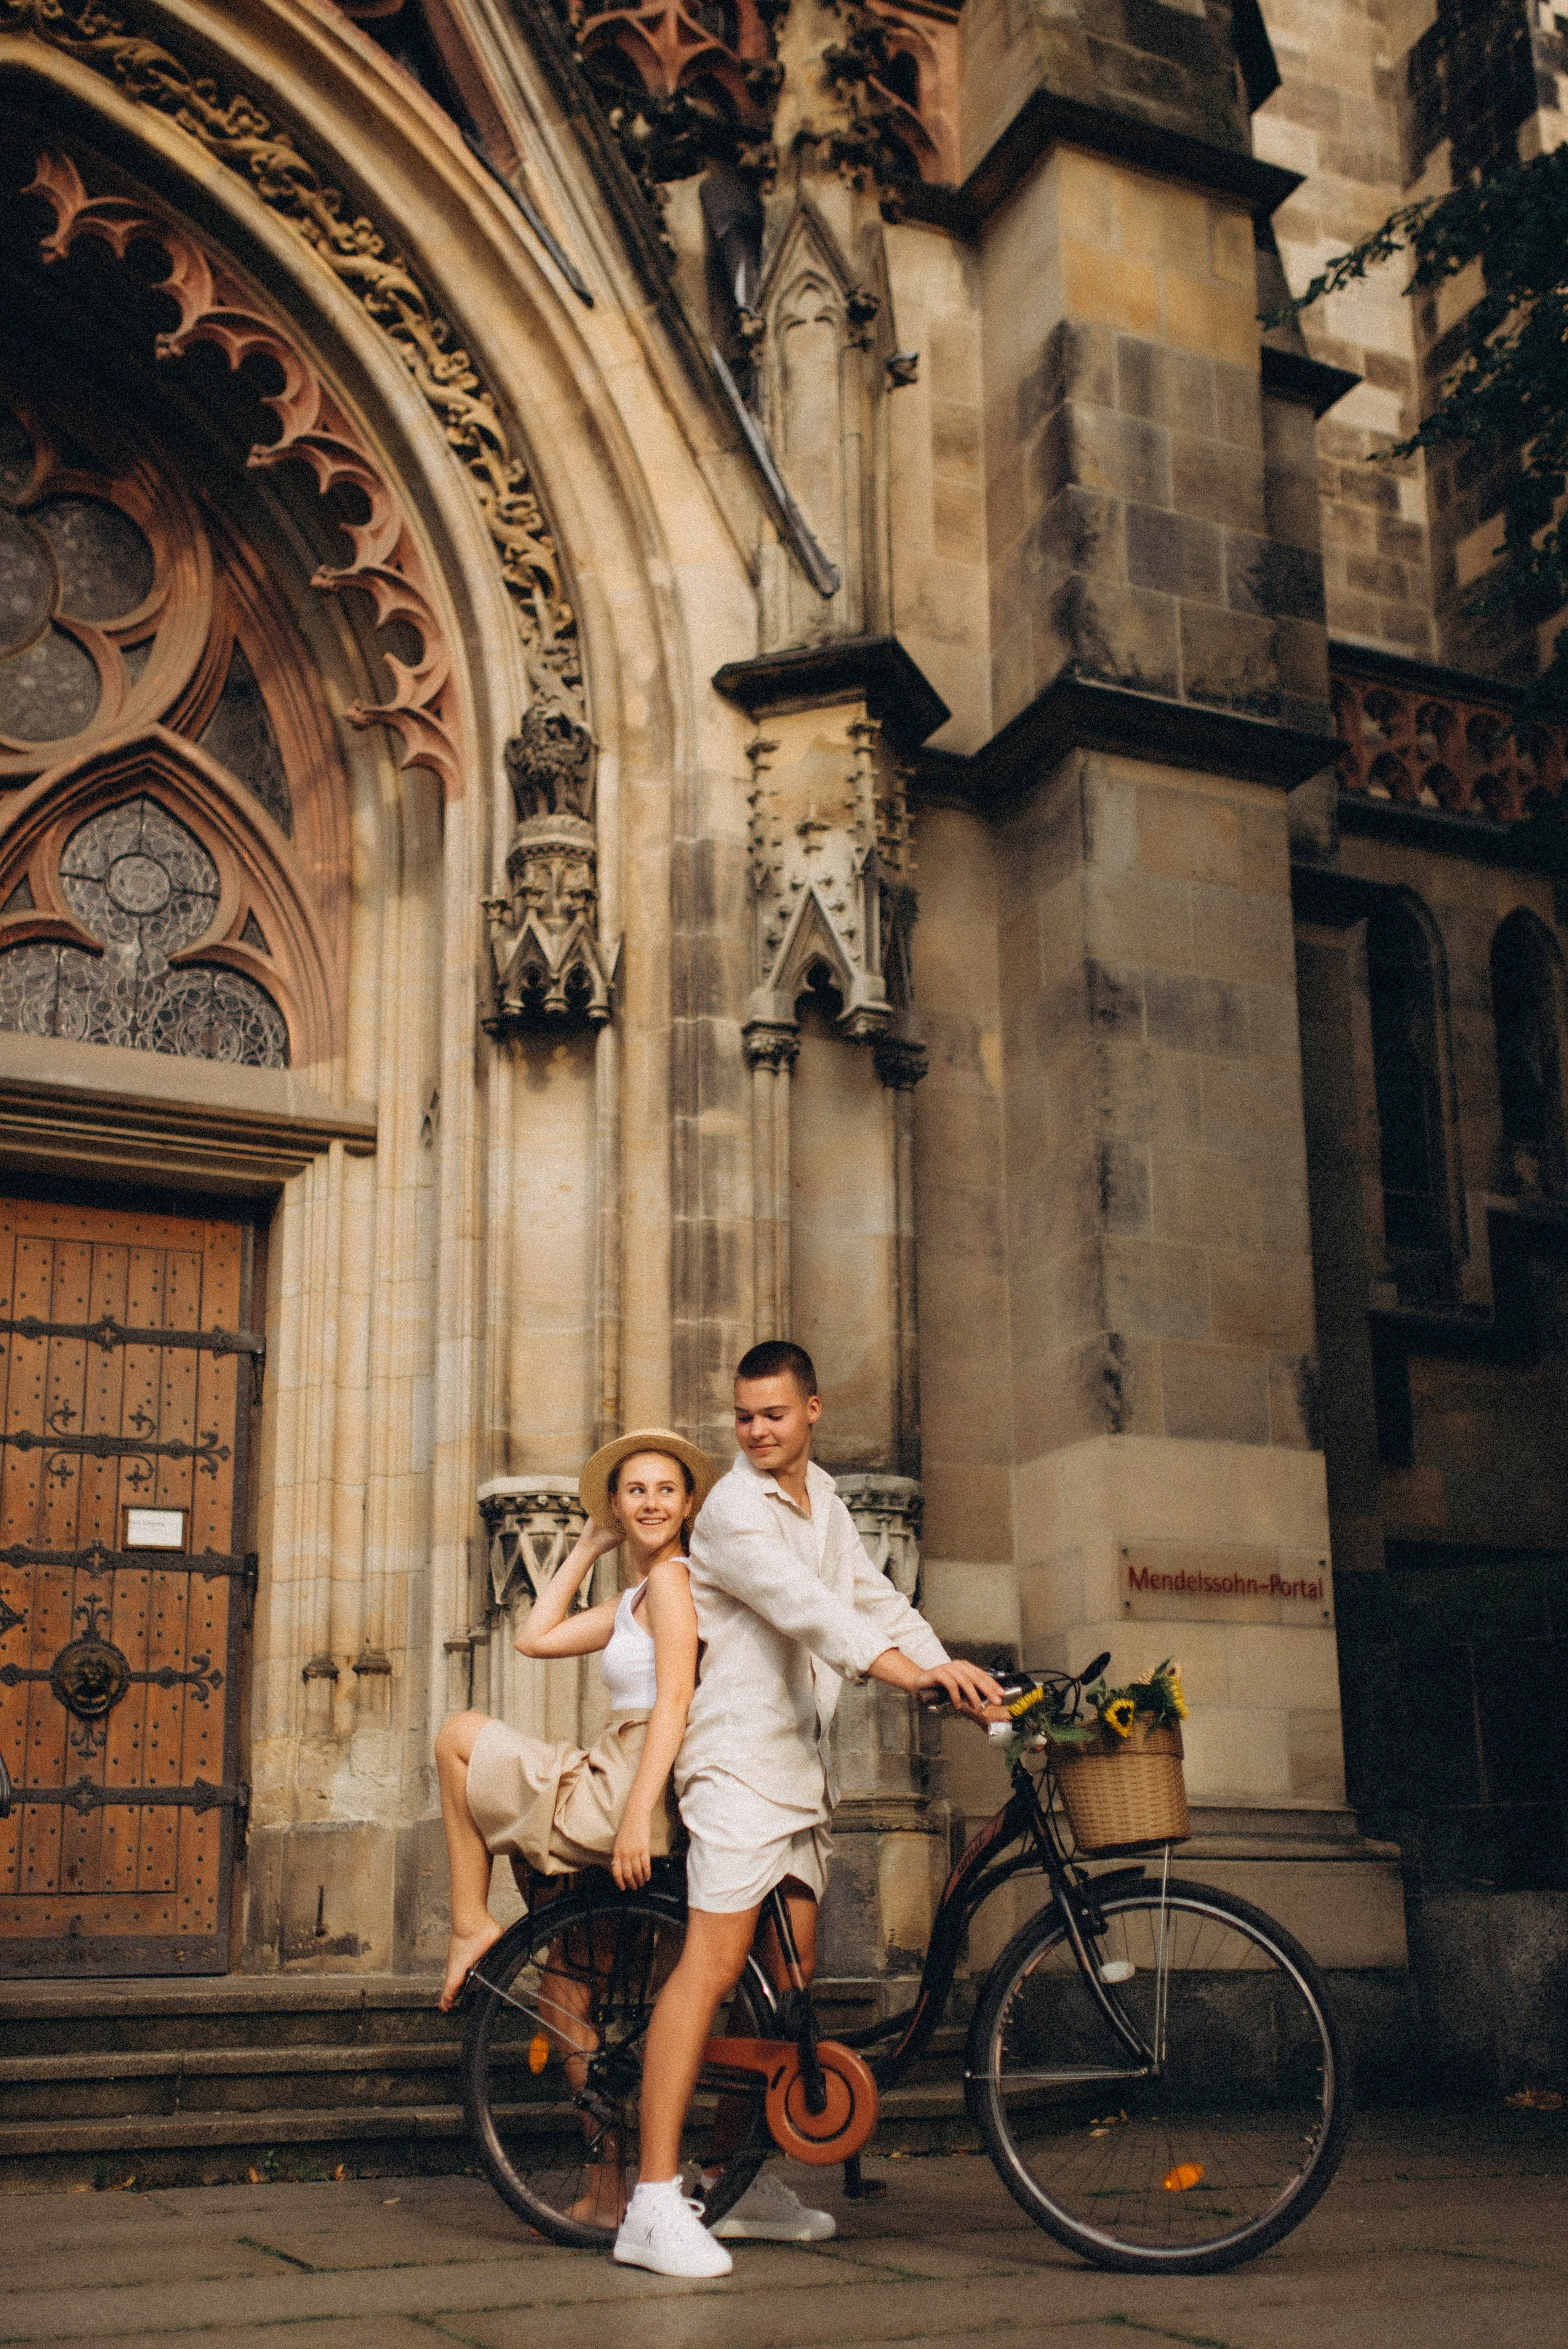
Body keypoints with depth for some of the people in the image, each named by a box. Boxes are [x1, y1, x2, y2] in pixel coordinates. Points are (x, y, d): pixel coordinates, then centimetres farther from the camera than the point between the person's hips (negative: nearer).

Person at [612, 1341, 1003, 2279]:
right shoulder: (734, 1510, -11)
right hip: (740, 1753, -9)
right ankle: (655, 2205, -17)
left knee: (792, 1973, 9)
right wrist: (911, 1672, -35)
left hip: (801, 1766, 9)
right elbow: (804, 1607, -24)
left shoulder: (824, 1501, 17)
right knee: (715, 1961, -16)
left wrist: (957, 1671, -2)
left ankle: (745, 2182, 19)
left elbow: (876, 1600, 14)